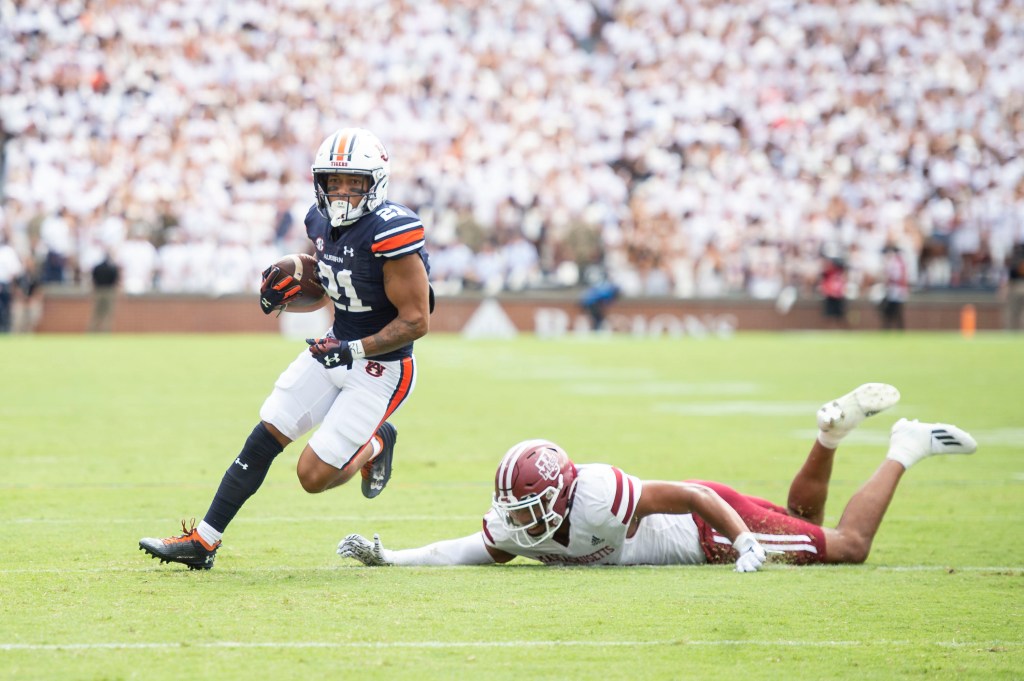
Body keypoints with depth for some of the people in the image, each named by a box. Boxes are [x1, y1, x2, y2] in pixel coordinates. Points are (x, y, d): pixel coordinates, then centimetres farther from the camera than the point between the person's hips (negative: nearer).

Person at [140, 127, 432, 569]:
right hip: (337, 349, 7)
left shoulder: (390, 233, -26)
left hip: (380, 367, -7)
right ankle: (204, 541, 9)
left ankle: (376, 443, 22)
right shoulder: (322, 222, -1)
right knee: (265, 437, 1)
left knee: (314, 476, -8)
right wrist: (288, 295, -5)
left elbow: (416, 320, -23)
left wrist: (354, 349, -28)